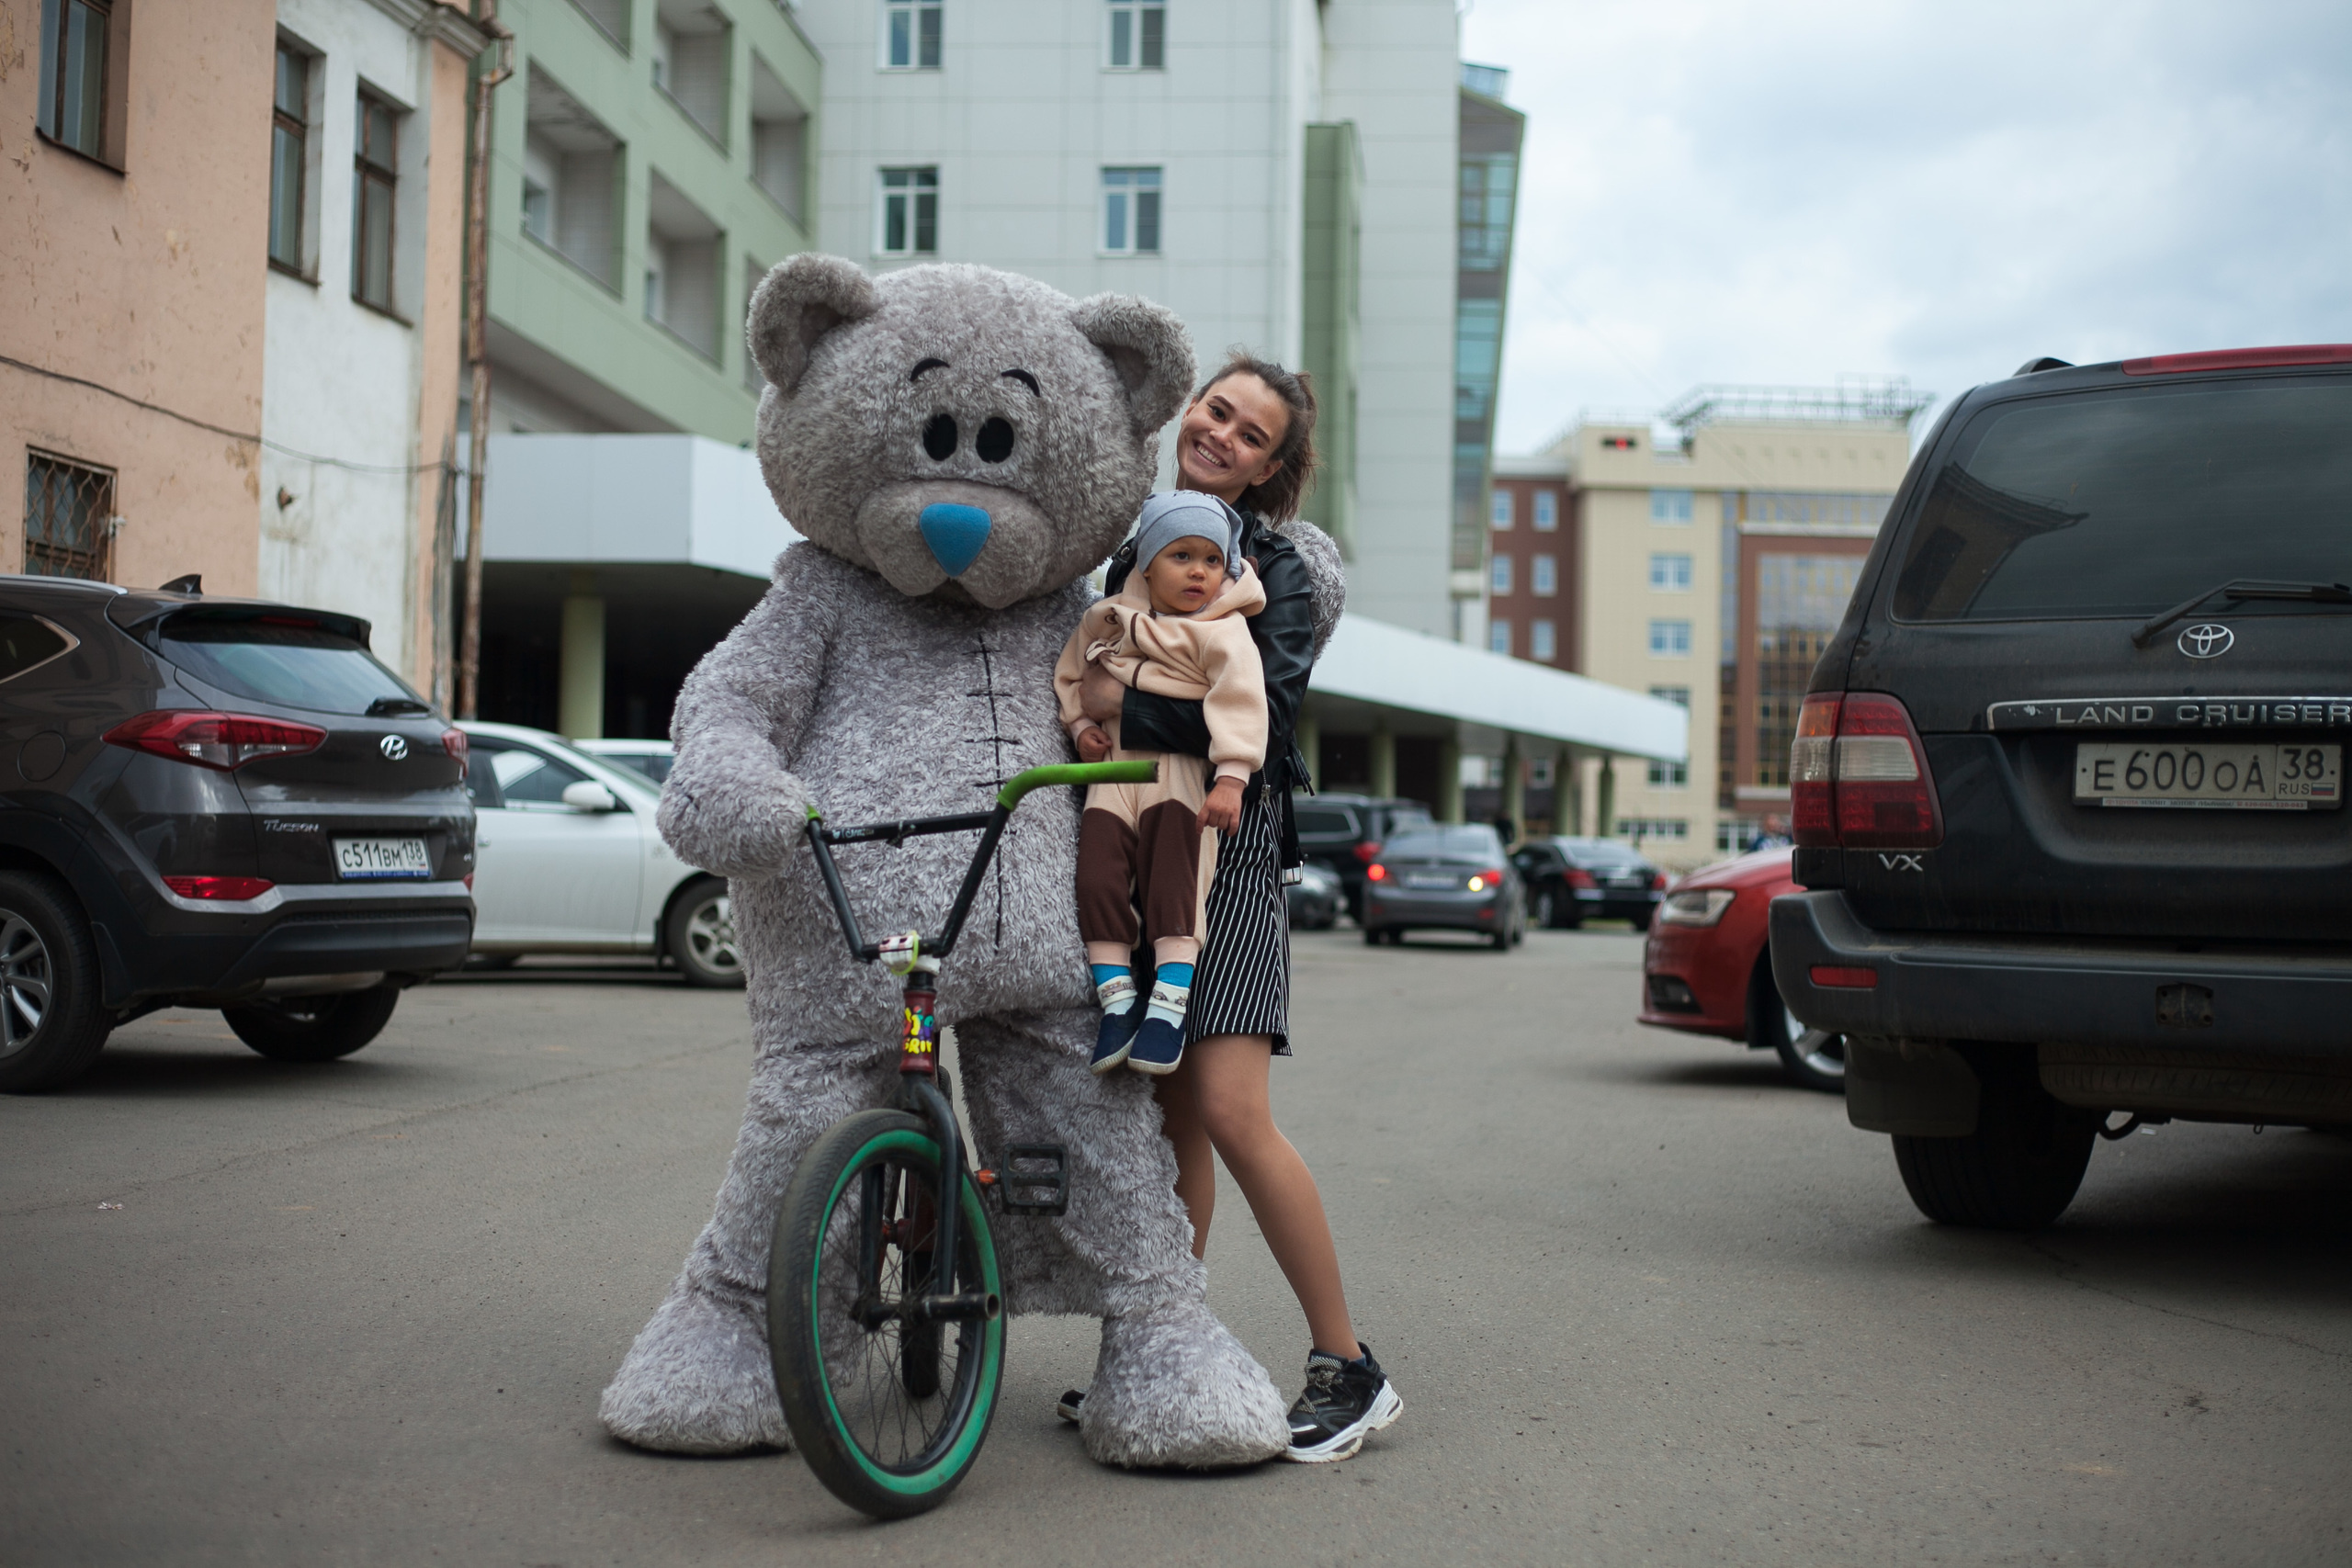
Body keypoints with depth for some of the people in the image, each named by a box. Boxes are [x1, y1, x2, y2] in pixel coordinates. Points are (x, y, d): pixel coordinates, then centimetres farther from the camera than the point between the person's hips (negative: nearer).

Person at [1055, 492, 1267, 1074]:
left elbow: (1241, 697, -14)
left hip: (1182, 765, -4)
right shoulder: (1107, 619, 14)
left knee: (1169, 867, -21)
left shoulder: (1221, 631, -2)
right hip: (1115, 763, 4)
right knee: (1098, 866, -14)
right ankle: (1115, 996, -10)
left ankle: (1171, 997, -22)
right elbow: (1070, 675, 27)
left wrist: (1231, 776, -26)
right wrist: (1081, 726, 9)